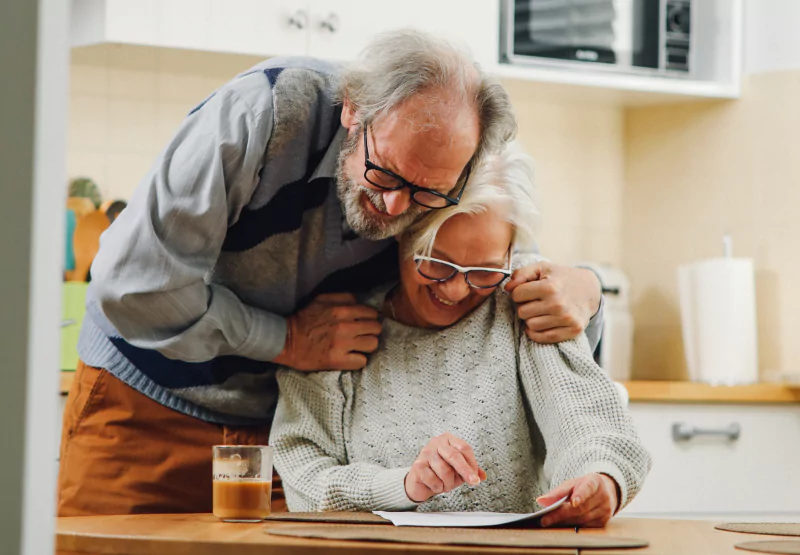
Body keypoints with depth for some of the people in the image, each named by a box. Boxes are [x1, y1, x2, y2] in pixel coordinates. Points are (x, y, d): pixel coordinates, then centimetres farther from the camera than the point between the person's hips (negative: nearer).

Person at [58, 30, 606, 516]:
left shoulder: (446, 194, -13)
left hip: (284, 423, 3)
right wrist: (288, 340, -21)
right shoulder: (265, 112, -27)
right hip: (145, 410, -3)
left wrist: (580, 291, -23)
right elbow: (133, 285, -28)